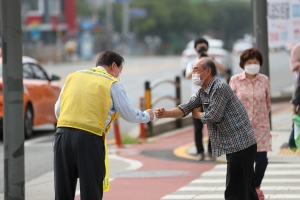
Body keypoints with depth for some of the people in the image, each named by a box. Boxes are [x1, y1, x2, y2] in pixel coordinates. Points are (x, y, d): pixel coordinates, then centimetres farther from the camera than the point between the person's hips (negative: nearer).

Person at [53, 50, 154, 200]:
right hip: (89, 138, -4)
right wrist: (146, 116, 31)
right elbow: (129, 115, 12)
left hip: (62, 135, 4)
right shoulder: (112, 83, 6)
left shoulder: (73, 77, 18)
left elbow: (58, 110, 21)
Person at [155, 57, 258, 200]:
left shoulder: (220, 88, -17)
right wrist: (165, 114, -13)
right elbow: (185, 108, 4)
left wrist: (197, 114, 1)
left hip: (241, 145, -10)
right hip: (235, 146, 10)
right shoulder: (202, 93, 13)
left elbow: (213, 116, -19)